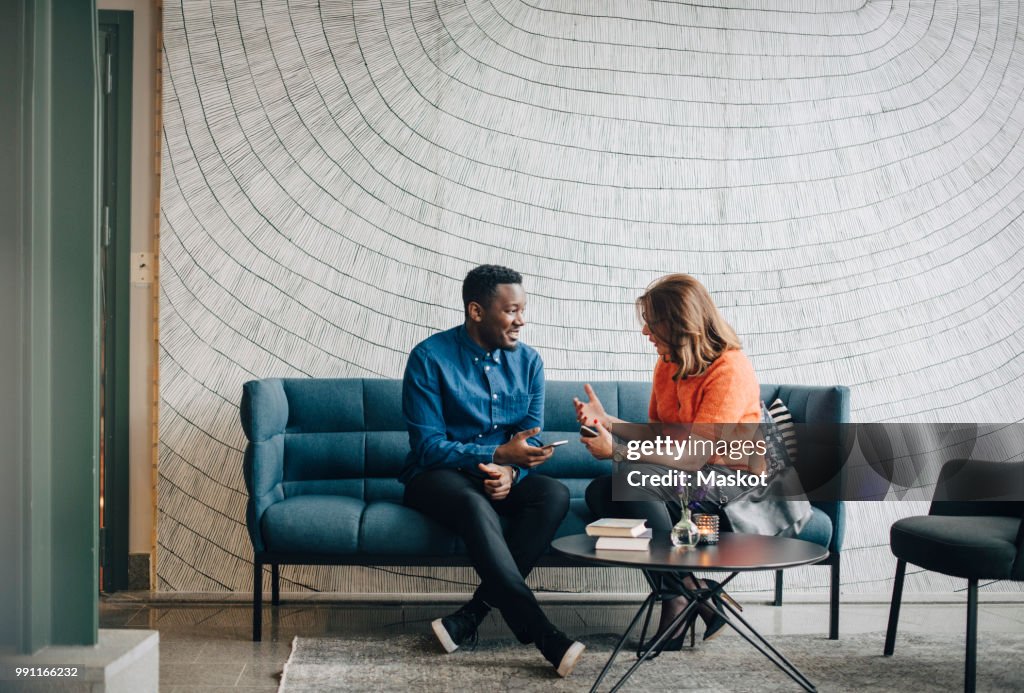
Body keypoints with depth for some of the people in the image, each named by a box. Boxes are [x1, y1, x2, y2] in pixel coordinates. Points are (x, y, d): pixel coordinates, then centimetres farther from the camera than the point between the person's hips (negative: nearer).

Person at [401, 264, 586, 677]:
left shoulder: (528, 361, 3)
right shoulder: (430, 358, -12)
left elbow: (529, 443, 2)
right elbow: (428, 446, -15)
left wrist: (510, 472, -22)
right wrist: (500, 454, -26)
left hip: (500, 476, 5)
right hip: (437, 476, -5)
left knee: (555, 494, -26)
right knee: (477, 507, -38)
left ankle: (469, 617, -29)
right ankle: (545, 638, -38)